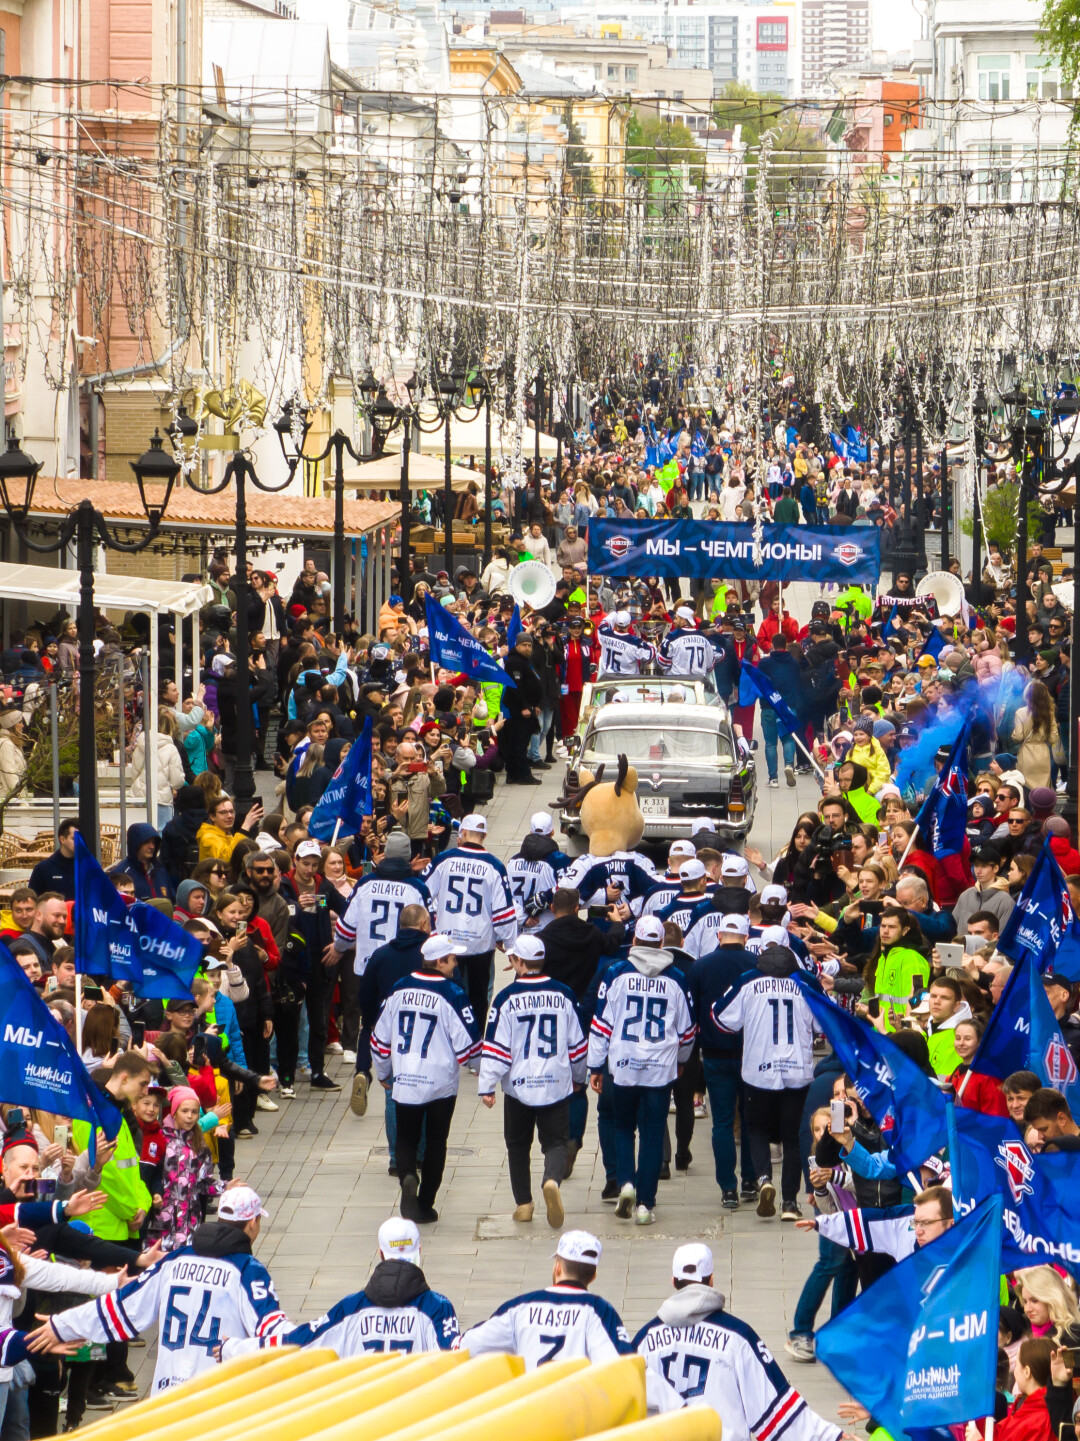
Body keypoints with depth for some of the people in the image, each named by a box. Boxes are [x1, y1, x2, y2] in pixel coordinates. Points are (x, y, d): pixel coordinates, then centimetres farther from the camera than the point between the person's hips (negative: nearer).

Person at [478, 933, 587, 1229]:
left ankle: (523, 1203, 16)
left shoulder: (506, 999, -8)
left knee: (518, 1145, 14)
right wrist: (578, 1077, 25)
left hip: (518, 1085, -1)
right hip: (556, 1084, 1)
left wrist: (487, 1086, -4)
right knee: (556, 1141, 5)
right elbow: (577, 1041, 10)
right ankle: (552, 1180, -24)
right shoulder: (563, 995, 0)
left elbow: (495, 1046, -9)